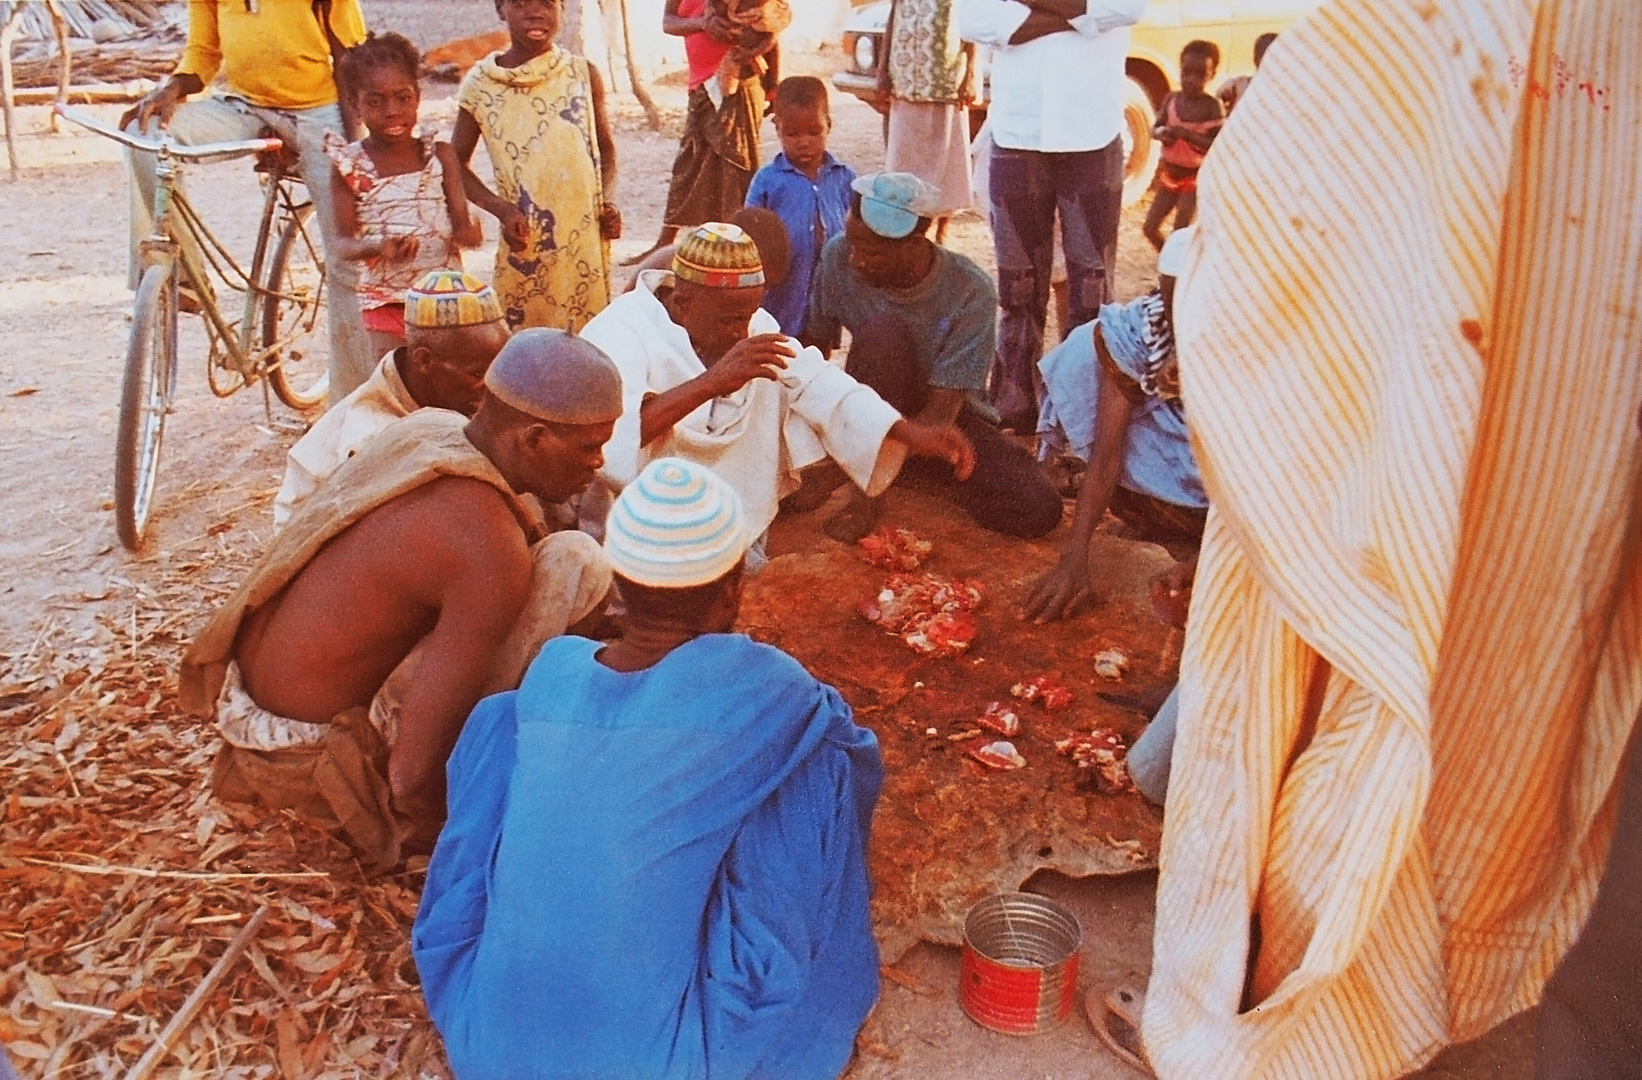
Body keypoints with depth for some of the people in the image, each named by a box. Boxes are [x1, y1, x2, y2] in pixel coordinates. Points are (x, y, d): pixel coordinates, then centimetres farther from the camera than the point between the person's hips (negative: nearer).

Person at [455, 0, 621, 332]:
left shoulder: (584, 75, 1)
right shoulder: (481, 84, -3)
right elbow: (456, 163, 7)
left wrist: (609, 199, -4)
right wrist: (501, 209, -9)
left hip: (587, 240, 2)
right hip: (525, 246, -1)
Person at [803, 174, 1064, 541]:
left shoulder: (970, 293, -24)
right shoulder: (839, 258, -16)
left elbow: (942, 409, -26)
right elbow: (814, 347, -3)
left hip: (948, 416, 0)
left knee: (1038, 511, -22)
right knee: (882, 332, -33)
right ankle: (866, 487, -22)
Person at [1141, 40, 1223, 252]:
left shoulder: (1213, 106, -16)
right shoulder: (1171, 99, -3)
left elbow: (1218, 145, -22)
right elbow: (1155, 128, 6)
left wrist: (1187, 134, -32)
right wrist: (1162, 133, -18)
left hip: (1194, 178, -5)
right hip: (1168, 176, 5)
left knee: (1180, 233, -9)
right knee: (1150, 228, 9)